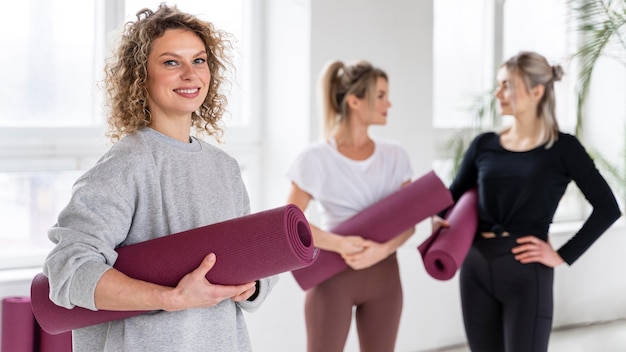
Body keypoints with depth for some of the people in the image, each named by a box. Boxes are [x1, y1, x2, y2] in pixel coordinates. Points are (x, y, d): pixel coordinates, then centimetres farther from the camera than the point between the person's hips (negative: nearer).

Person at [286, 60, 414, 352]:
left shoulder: (395, 156, 3)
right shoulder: (316, 158, -8)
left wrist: (382, 249, -19)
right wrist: (338, 244, -23)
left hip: (384, 275, 4)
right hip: (333, 275, -4)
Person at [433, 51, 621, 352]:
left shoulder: (563, 148, -4)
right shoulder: (484, 145, 7)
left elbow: (607, 208, -5)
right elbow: (452, 196, 16)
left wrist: (563, 256, -9)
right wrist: (438, 220, -6)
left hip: (526, 271, -4)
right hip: (475, 267, 5)